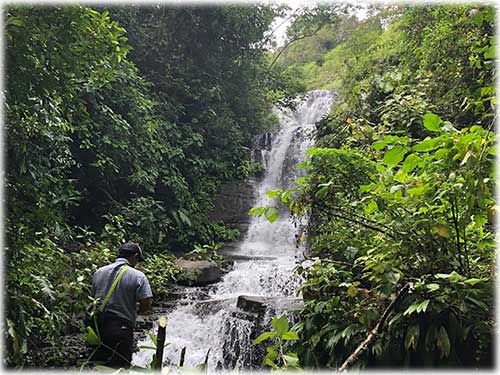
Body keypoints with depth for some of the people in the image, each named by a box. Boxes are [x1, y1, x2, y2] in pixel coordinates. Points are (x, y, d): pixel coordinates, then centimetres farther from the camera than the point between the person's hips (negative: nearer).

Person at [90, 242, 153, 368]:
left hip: (97, 328, 5)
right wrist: (137, 311, 8)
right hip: (121, 328, -5)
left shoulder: (99, 272, 8)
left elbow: (94, 297, 14)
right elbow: (146, 305, -13)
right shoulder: (138, 276, -8)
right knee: (119, 367, 6)